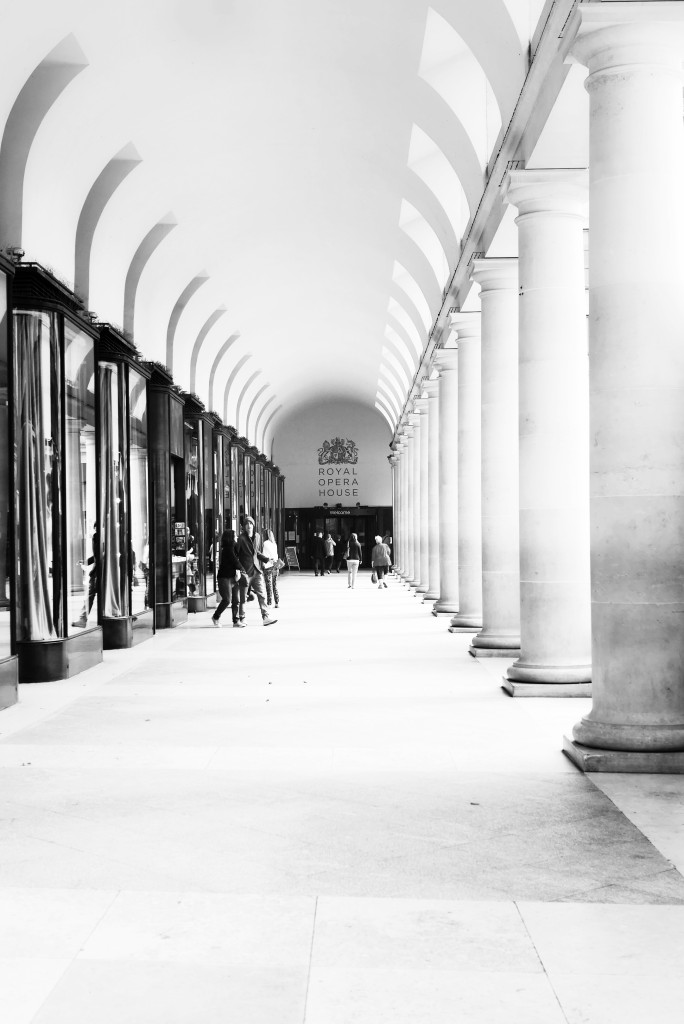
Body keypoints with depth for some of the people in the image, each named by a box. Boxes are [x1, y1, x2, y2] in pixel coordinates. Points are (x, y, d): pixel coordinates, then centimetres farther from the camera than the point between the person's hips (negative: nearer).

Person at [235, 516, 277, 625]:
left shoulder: (257, 536, 12)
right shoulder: (241, 538, -7)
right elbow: (235, 554, -3)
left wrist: (267, 559, 12)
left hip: (257, 571, 5)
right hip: (246, 571, -5)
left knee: (262, 594, -3)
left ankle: (266, 617, -5)